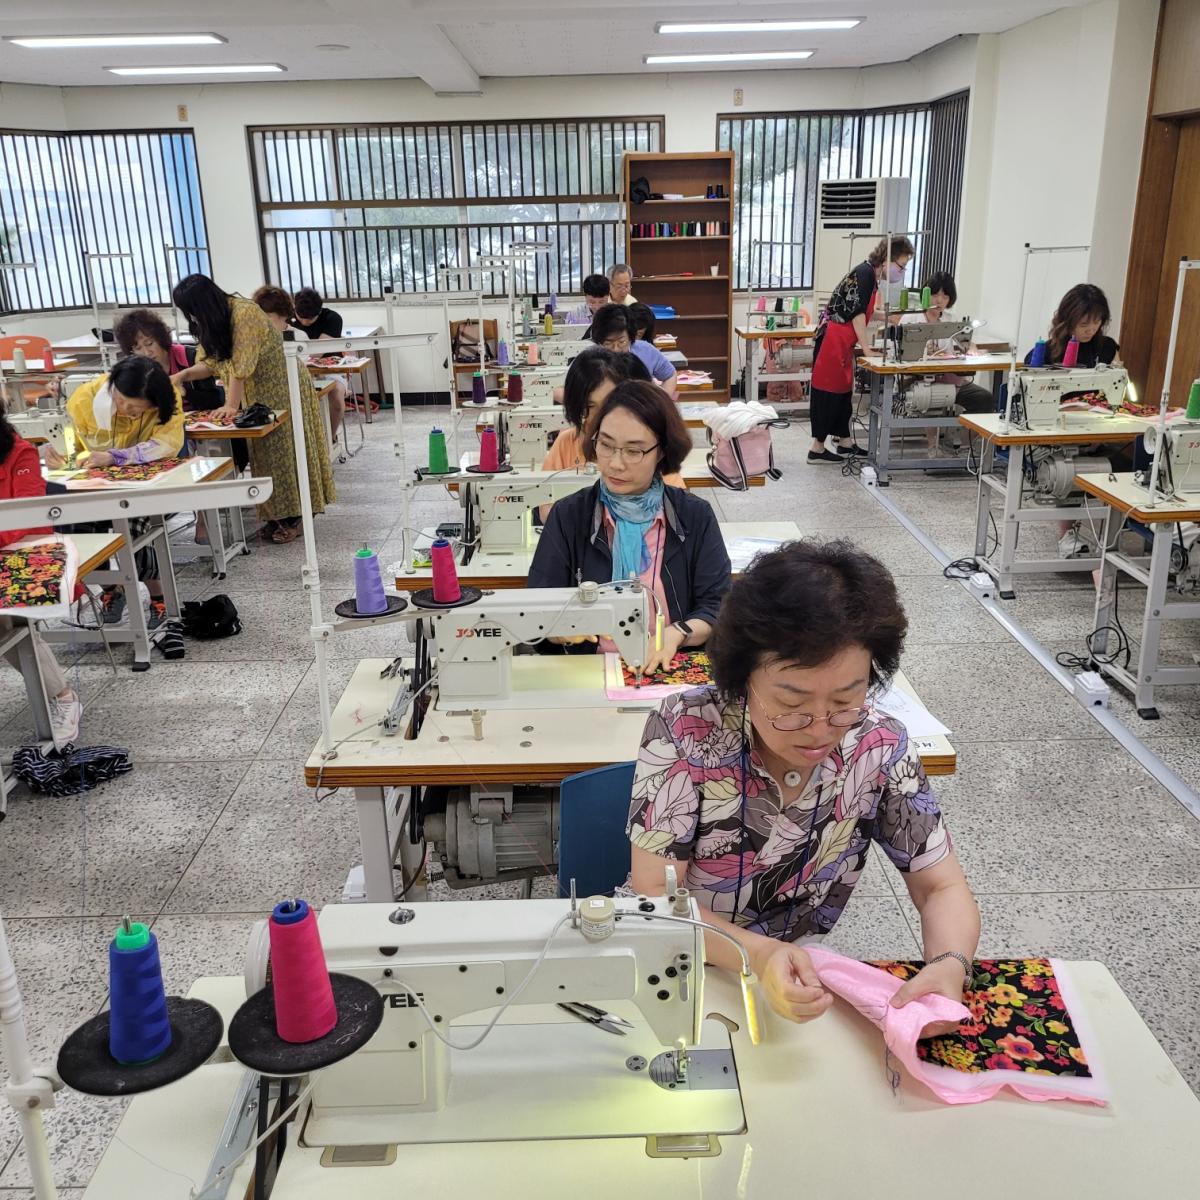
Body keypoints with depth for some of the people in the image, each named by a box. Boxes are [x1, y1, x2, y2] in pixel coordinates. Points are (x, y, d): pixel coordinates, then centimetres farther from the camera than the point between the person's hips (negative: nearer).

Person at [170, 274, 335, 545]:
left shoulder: (244, 313, -25)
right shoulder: (213, 321, 2)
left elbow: (241, 366, -25)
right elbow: (211, 362, 2)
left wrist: (232, 405, -23)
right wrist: (183, 375, -14)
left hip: (281, 387, -8)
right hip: (255, 395, 8)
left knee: (285, 449, -3)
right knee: (264, 451, 6)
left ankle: (294, 517, 4)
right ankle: (277, 515, 11)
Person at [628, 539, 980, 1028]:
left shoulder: (879, 746, -12)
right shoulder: (685, 730, -21)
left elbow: (941, 889, -4)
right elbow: (655, 895, -18)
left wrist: (949, 966, -26)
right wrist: (757, 954, -35)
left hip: (802, 980, 2)